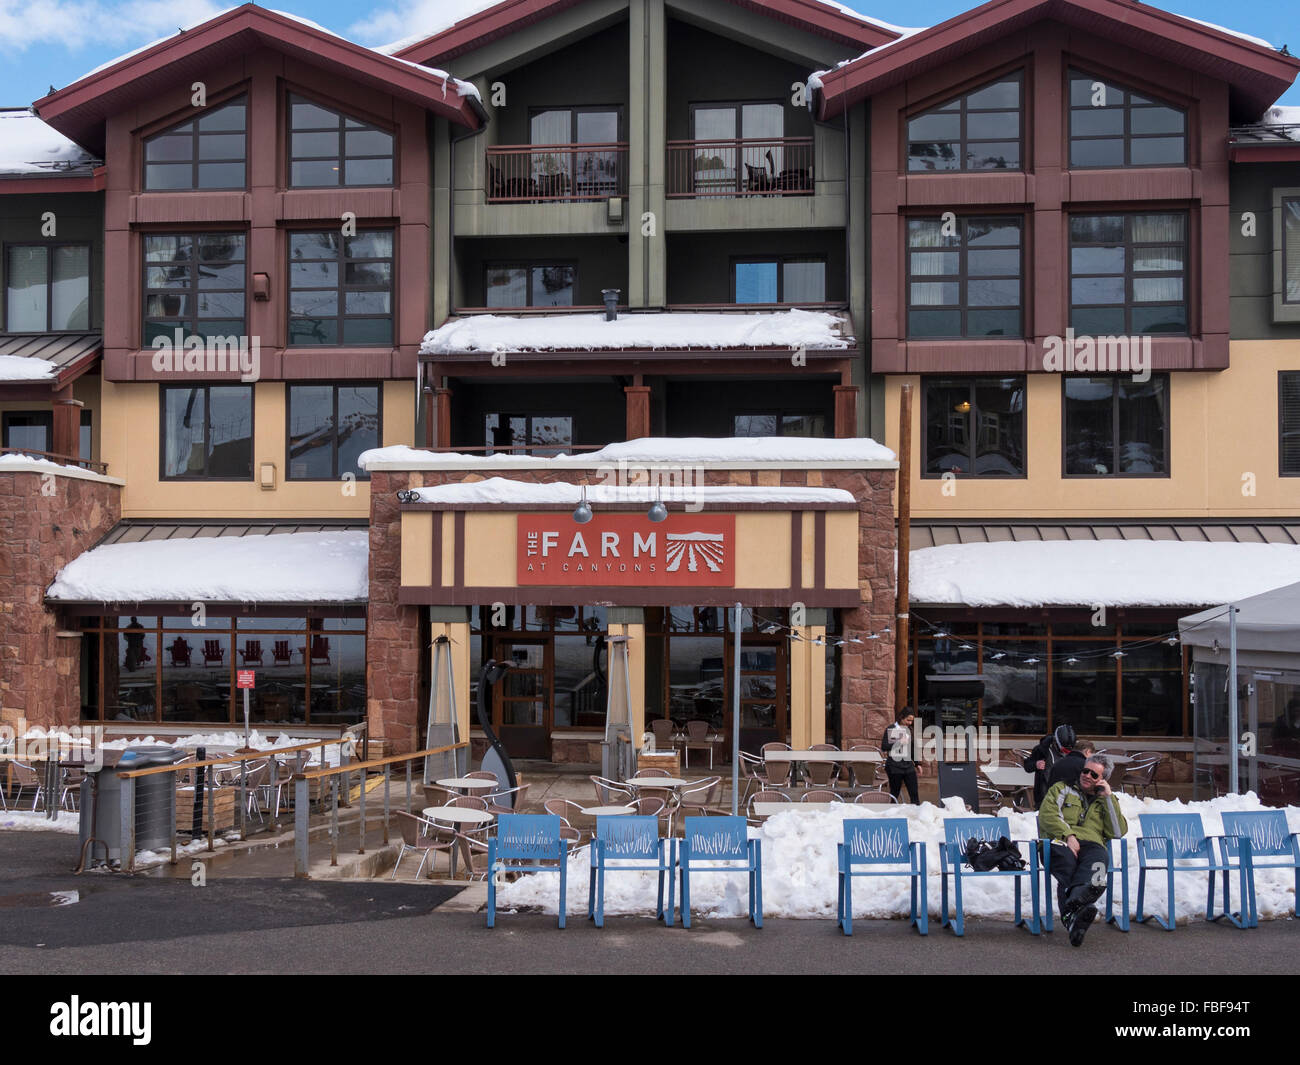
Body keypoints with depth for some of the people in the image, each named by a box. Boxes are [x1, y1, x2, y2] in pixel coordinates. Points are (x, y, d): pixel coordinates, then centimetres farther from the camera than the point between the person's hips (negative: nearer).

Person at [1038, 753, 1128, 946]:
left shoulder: (1107, 800, 30)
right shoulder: (1062, 789, 24)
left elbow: (1118, 832, 14)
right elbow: (1046, 814, 6)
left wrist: (1108, 798, 10)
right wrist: (1067, 835, -10)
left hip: (1092, 845, 1)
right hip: (1060, 841, -1)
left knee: (1100, 857, -38)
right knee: (1066, 859, -39)